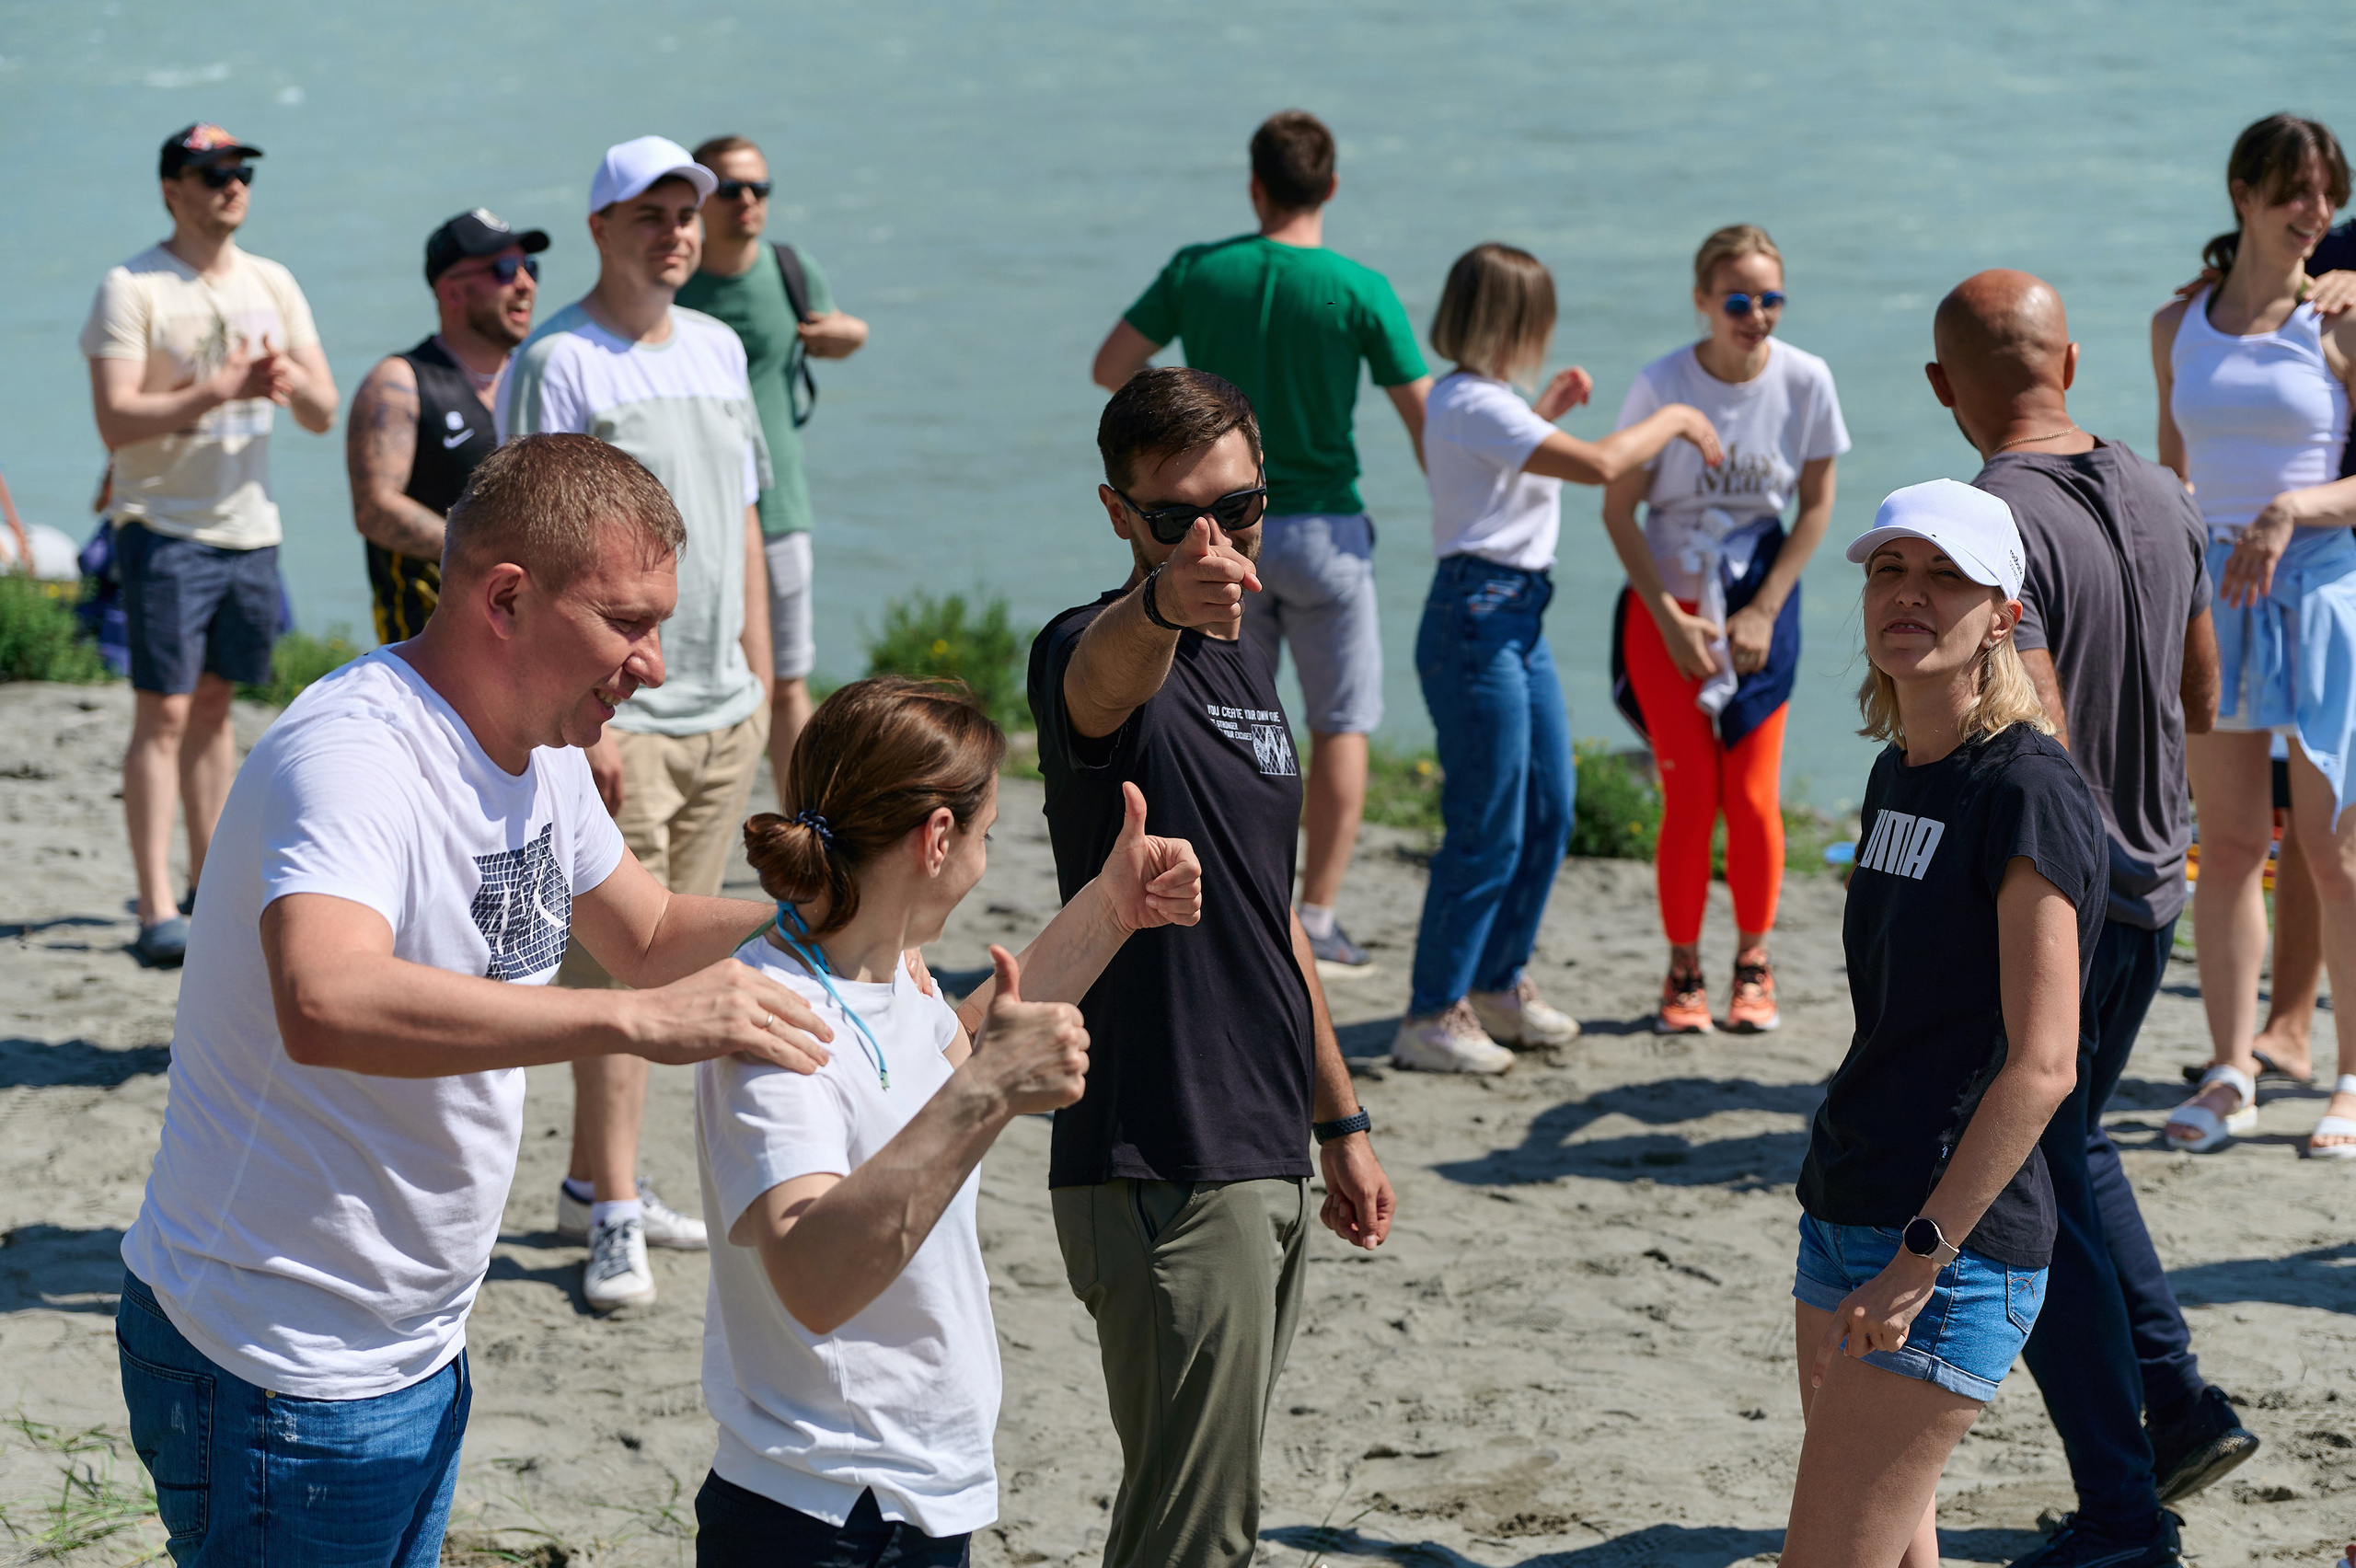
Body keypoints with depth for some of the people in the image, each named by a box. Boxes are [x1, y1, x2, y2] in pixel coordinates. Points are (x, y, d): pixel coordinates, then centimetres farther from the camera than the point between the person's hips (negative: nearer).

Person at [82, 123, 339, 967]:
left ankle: (207, 886, 21)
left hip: (250, 525, 6)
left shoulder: (273, 285, 10)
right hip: (164, 525, -6)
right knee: (163, 712, -9)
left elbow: (323, 415, 9)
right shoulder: (132, 289, -8)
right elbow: (117, 421, -16)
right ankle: (157, 912, -10)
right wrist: (219, 391, -24)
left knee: (214, 707, 14)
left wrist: (292, 381, -13)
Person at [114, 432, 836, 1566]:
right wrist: (637, 1019, -45)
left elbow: (646, 931, 20)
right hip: (283, 1375, -9)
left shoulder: (540, 749, 5)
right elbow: (326, 1003, -44)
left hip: (418, 1347, 9)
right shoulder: (351, 754, -25)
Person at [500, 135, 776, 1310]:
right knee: (617, 961, -5)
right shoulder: (556, 364, -9)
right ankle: (613, 1218, 0)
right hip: (618, 714, -7)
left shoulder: (718, 350, 14)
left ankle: (594, 1180, 22)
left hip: (722, 709, 7)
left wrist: (760, 672, 17)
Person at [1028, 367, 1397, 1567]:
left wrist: (1339, 1120, 23)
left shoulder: (1244, 659, 13)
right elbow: (1105, 669, -41)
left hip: (1264, 1158, 9)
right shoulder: (1099, 658, -12)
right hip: (1162, 1179, -9)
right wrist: (1162, 602, -63)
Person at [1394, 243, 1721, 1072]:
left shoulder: (1475, 399, 13)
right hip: (1477, 620, -10)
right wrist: (1674, 420, -10)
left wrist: (1549, 409, 32)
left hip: (1518, 621, 10)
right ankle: (1432, 1015, 2)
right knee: (1488, 831, -6)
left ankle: (1498, 983, 29)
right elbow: (1600, 464, -25)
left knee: (1548, 814, 16)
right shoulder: (1476, 405, -18)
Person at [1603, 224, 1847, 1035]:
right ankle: (1683, 972, 11)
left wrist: (1763, 612, -5)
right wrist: (1672, 619, -10)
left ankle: (1753, 966, 15)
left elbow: (1816, 504, 1)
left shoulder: (1805, 381, -9)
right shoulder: (1661, 385, -14)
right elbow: (1618, 510, -6)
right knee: (1689, 794, -4)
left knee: (1754, 794, -3)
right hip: (1666, 606, -1)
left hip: (1759, 607, 1)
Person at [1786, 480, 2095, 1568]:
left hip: (1956, 1240, -9)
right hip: (1844, 1220, 9)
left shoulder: (2028, 794, -14)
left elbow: (2040, 1068, -19)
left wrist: (1922, 1256, -22)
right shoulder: (1896, 776, 12)